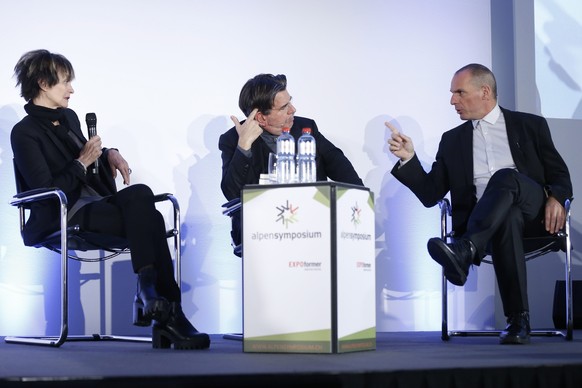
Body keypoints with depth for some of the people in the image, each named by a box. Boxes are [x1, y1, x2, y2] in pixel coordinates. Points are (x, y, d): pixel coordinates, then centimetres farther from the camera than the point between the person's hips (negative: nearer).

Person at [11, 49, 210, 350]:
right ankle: (167, 314, -31)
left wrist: (109, 154, 10)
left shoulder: (69, 117, 20)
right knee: (148, 220, -28)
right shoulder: (24, 133, -5)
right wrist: (82, 162, -13)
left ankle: (149, 292, -32)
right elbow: (45, 191, -12)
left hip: (96, 203, 7)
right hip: (64, 218, -7)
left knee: (140, 193, -27)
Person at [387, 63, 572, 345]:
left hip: (533, 213, -1)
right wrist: (408, 158, -1)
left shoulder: (531, 125, 17)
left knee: (505, 177, -34)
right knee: (508, 217, -38)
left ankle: (464, 250, -52)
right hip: (484, 218, 1)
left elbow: (560, 174, 12)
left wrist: (556, 199, -11)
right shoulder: (452, 140, 22)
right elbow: (430, 195, 14)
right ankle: (518, 319, -39)